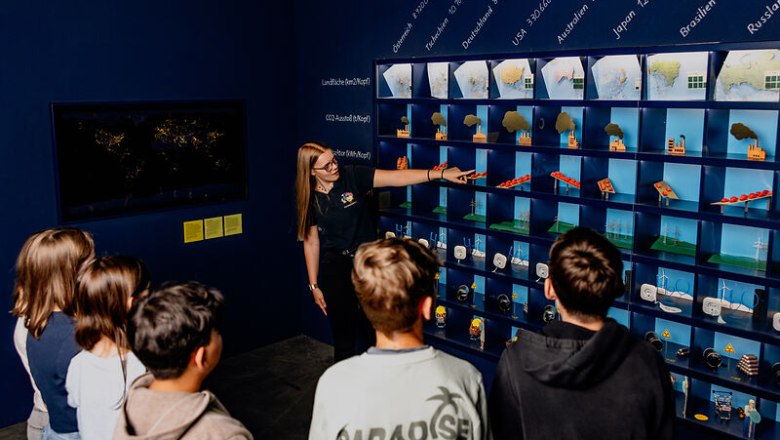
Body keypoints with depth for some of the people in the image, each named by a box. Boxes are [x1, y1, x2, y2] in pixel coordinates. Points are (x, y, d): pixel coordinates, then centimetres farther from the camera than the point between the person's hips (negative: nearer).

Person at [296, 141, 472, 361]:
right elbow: (311, 242, 2)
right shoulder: (310, 198, -4)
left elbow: (396, 177, -19)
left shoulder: (352, 176, -10)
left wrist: (441, 174, -29)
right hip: (335, 268, 1)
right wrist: (314, 285, 3)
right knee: (343, 335, 8)